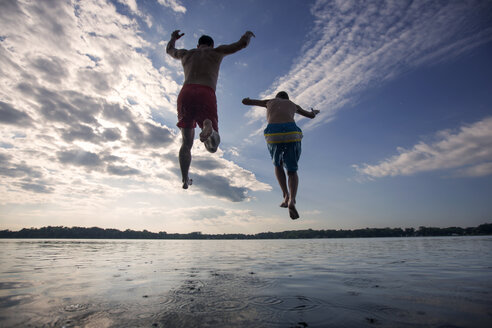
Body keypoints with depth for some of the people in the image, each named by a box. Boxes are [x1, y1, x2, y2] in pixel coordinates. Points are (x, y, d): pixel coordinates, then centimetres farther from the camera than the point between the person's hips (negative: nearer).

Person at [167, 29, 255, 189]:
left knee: (186, 142, 14)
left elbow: (169, 50, 54)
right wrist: (247, 34, 48)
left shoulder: (186, 53, 32)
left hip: (185, 94, 3)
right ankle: (209, 128, -35)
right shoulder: (216, 51, 25)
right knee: (212, 146, 0)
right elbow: (242, 44, 25)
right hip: (206, 95, -2)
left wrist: (173, 37, 75)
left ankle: (185, 179, 6)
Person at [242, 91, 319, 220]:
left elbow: (245, 101, 39)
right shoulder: (293, 105, 36)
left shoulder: (269, 101, 33)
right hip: (292, 134, 0)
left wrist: (247, 100, 64)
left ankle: (286, 195, 8)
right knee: (292, 171, 14)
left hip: (273, 135, 0)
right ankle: (292, 200, -12)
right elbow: (311, 116, 52)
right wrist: (315, 111, 77)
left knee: (278, 165, 27)